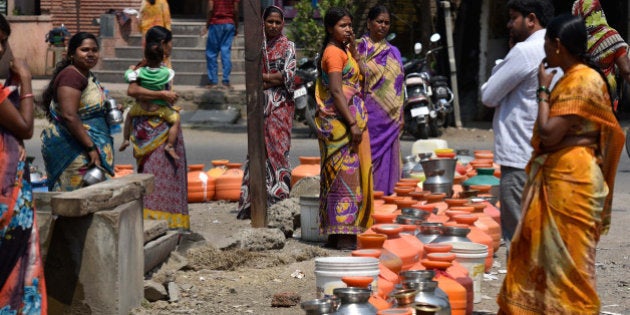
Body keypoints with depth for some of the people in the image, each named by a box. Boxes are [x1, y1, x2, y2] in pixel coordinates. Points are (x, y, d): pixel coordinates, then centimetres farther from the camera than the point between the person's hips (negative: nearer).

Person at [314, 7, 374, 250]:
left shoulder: (343, 51, 17)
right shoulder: (334, 52, -12)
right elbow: (336, 92, -19)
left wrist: (353, 47, 9)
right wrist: (352, 124, -23)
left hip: (350, 118, 10)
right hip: (340, 120, -10)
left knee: (346, 174, 12)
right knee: (345, 173, -9)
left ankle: (336, 233, 17)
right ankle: (343, 236, -8)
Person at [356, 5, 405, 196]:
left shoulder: (393, 52, 14)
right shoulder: (359, 48, 0)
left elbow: (398, 85, 15)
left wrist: (401, 115, 8)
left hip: (389, 117, 5)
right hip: (368, 113, -4)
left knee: (386, 158, 5)